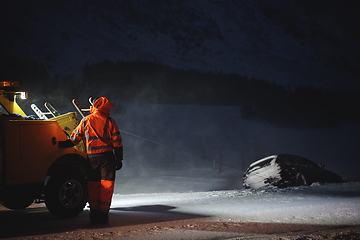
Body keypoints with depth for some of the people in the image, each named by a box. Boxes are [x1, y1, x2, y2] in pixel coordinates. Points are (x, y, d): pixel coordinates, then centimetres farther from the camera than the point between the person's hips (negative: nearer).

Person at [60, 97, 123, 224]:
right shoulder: (110, 122, 0)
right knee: (106, 185, 1)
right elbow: (117, 142, -1)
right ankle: (103, 213, -3)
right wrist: (119, 159, 5)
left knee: (93, 185, 10)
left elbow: (75, 138, 8)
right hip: (107, 156, -2)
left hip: (91, 157, 2)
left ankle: (94, 214, 6)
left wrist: (64, 145, 23)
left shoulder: (86, 121, 4)